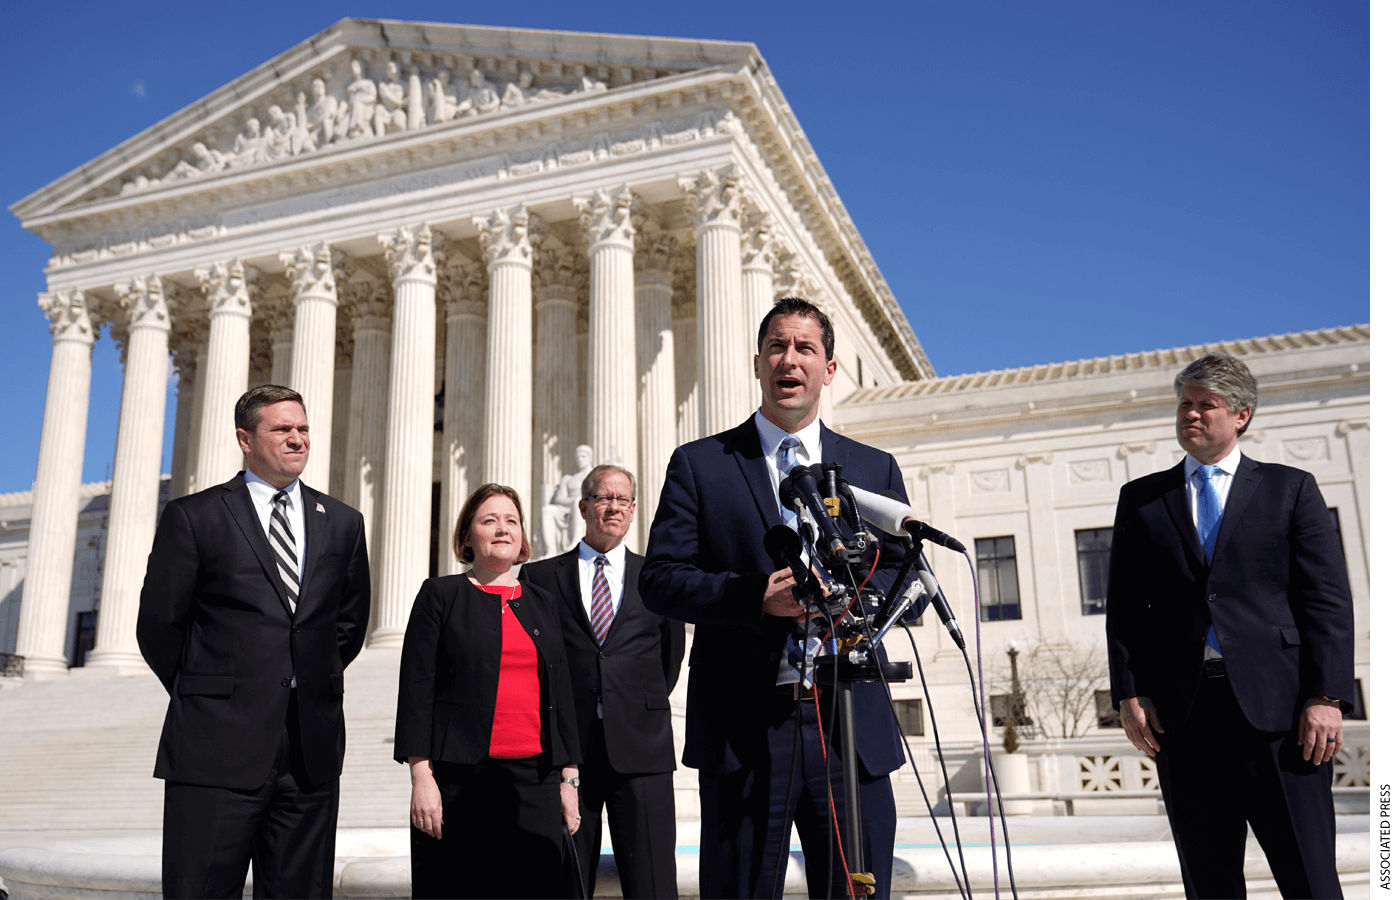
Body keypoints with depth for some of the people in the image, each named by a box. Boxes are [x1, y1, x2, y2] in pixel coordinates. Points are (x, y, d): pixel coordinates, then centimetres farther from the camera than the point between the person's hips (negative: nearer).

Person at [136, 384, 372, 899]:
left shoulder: (342, 523, 12)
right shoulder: (193, 516, 1)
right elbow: (158, 625, 2)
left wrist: (312, 685, 12)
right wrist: (205, 696, 6)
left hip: (311, 748, 3)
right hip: (217, 746, -3)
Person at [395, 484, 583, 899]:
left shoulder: (542, 603, 15)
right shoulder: (440, 595, 4)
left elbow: (561, 692, 15)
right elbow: (416, 688, -2)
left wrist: (569, 776, 10)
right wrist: (421, 775, -11)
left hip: (535, 778, 3)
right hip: (459, 781, -3)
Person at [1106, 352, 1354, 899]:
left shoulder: (1290, 489, 10)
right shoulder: (1141, 500, 14)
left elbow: (1327, 600, 3)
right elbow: (1123, 606, 11)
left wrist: (1326, 695, -8)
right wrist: (1129, 693, 1)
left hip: (1278, 705, -2)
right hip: (1180, 708, 2)